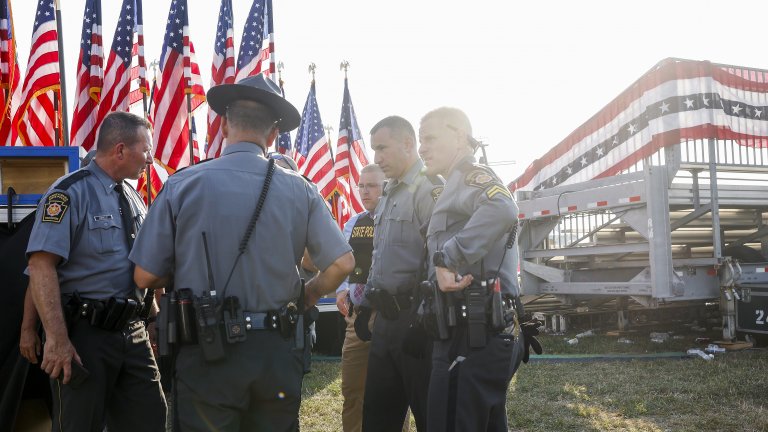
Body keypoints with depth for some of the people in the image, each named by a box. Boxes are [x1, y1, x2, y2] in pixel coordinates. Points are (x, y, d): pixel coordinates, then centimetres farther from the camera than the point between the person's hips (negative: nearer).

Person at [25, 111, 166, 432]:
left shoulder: (133, 198, 13)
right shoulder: (70, 194, -12)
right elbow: (41, 265, -20)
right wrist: (58, 340, -25)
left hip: (133, 331, 7)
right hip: (85, 334, -7)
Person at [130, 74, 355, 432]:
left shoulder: (181, 186, -7)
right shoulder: (298, 190, -4)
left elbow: (146, 276, -4)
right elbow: (342, 263, -4)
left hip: (207, 352, -1)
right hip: (277, 350, 2)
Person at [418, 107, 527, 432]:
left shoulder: (472, 176, -7)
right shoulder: (456, 186, 24)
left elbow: (502, 210, -31)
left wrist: (446, 259, -28)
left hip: (476, 333, -10)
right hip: (474, 331, 10)